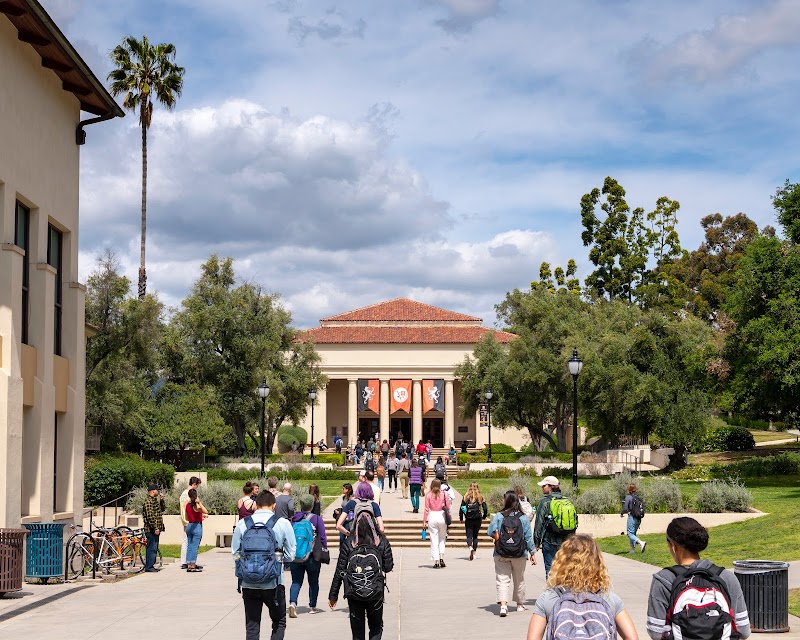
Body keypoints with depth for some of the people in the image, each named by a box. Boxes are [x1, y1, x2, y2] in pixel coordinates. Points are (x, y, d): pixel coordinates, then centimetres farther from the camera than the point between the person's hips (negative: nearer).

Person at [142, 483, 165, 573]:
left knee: (154, 548, 13)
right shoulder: (148, 501, -15)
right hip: (151, 529, -10)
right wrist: (155, 528, -22)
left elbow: (162, 509, 27)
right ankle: (148, 567, -6)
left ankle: (151, 565, 19)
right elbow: (150, 516, -21)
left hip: (155, 529, 10)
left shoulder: (154, 500, 17)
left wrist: (161, 500, 13)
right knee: (152, 548, -8)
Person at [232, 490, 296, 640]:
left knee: (252, 626, 10)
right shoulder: (283, 524, -5)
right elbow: (290, 555, -2)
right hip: (273, 583, -2)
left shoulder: (242, 524, 0)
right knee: (279, 622, 15)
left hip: (248, 583, 2)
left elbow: (235, 553, 3)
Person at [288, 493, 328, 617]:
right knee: (313, 582, 12)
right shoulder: (317, 519, -5)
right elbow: (322, 537, -7)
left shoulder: (294, 519, 2)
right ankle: (312, 607, 20)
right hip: (312, 556, -2)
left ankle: (292, 603, -18)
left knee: (296, 581, 4)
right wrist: (324, 551, 4)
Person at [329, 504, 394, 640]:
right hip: (376, 593, 0)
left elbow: (339, 571, -3)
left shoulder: (348, 544, -4)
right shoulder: (382, 543, -3)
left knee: (357, 629, 11)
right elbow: (389, 566, -1)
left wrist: (333, 595, 3)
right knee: (376, 626, 16)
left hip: (353, 593, 0)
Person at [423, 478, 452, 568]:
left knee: (434, 540, 4)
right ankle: (441, 558, 1)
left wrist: (424, 521, 3)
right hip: (442, 516, 1)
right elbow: (448, 507, 2)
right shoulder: (444, 494, -2)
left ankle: (436, 562, 1)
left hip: (432, 517, -1)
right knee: (442, 538, 17)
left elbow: (427, 509, -3)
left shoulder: (428, 495, -4)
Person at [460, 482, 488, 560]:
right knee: (475, 536, 14)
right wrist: (484, 517, 16)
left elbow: (461, 508, -2)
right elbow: (485, 508, 0)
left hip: (468, 519, -1)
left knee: (469, 535, 2)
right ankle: (474, 553, 14)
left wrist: (461, 518, 8)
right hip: (478, 519, 1)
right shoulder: (480, 498, 0)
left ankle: (470, 547, -25)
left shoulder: (466, 497, -1)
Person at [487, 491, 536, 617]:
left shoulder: (498, 516, -8)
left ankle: (503, 605, -21)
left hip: (501, 554, -2)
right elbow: (528, 537, 0)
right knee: (519, 580, 19)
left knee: (502, 579, -2)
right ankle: (520, 604, 33)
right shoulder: (523, 518, -4)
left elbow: (490, 531, -10)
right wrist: (532, 553, 8)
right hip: (520, 554, 2)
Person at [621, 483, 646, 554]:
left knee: (630, 534, -4)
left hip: (632, 517, -7)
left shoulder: (628, 497, -10)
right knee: (633, 533, 18)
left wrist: (621, 513, 4)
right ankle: (632, 549, 18)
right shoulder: (638, 497, 7)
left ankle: (641, 543, -25)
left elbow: (625, 508, -14)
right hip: (639, 518, 7)